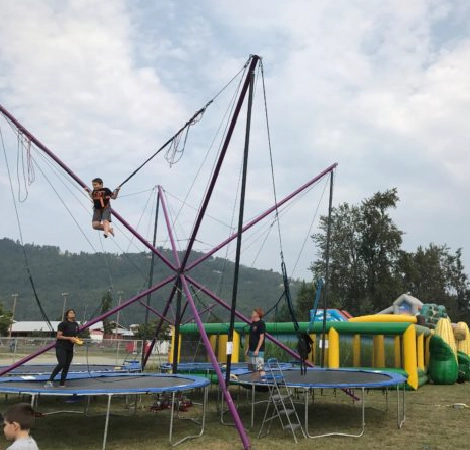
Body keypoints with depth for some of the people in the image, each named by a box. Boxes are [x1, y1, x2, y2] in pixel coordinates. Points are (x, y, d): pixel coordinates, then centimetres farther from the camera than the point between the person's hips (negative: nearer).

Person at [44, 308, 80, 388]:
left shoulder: (76, 325, 12)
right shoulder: (63, 324, -8)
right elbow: (58, 336, -11)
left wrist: (76, 340, 1)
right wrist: (69, 338, -19)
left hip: (70, 349, 7)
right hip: (61, 347, -7)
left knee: (66, 367, 6)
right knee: (61, 364, -22)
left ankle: (62, 384, 13)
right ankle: (50, 380, -15)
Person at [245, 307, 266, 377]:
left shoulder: (261, 323, -11)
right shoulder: (252, 324, 13)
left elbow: (262, 337, -15)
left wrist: (257, 350, -18)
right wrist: (247, 349, 16)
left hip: (258, 350, -9)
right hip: (251, 350, 9)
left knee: (260, 367, -14)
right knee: (253, 368, 13)